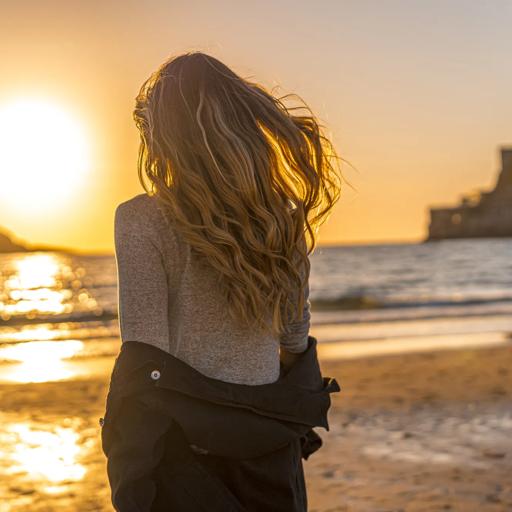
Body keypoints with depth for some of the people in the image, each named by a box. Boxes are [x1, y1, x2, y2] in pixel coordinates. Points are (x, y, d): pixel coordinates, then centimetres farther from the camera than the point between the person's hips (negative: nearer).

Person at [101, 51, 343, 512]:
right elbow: (297, 339, 11)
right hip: (269, 454, 5)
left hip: (184, 452, -5)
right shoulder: (285, 216, 4)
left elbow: (144, 363, -16)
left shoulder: (144, 220, -12)